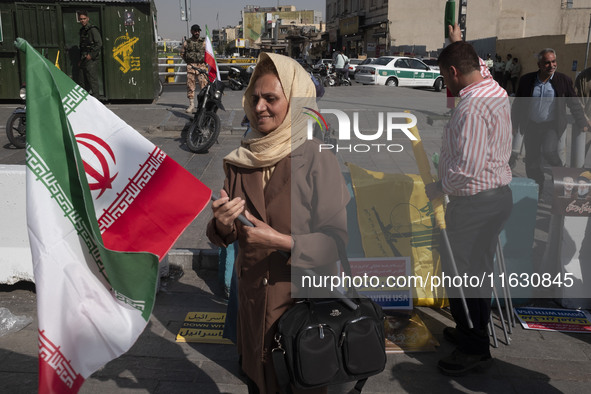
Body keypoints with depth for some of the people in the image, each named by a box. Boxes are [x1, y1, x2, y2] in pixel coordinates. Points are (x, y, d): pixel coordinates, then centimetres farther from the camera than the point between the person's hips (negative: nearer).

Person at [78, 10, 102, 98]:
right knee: (83, 82, 8)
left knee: (93, 80, -9)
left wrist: (91, 55, -16)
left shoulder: (93, 29, -7)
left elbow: (99, 44, -14)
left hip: (92, 59, -8)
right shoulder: (82, 30, 18)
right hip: (84, 60, 8)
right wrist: (81, 60, 19)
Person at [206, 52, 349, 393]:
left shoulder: (318, 160, -14)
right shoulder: (241, 160, 2)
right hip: (253, 299, 5)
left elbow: (337, 240, -15)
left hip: (302, 300, -4)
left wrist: (282, 241, -26)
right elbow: (228, 236, 7)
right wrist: (223, 225, -15)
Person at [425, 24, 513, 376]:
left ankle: (475, 350, 15)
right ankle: (472, 333, 36)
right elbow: (478, 65, 33)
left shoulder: (472, 107, -23)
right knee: (478, 271, 20)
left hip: (475, 201, -10)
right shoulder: (494, 89, 8)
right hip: (499, 193, 10)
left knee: (462, 274, 1)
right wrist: (458, 42, 47)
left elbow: (467, 170, -28)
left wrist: (436, 189, -12)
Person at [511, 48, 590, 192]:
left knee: (548, 150, -26)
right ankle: (536, 192, 26)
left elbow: (575, 104, 5)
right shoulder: (526, 80, -1)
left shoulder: (564, 80, -4)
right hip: (531, 126, 2)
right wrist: (515, 126, 9)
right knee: (532, 161, 6)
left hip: (552, 125, -2)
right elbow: (518, 104, 8)